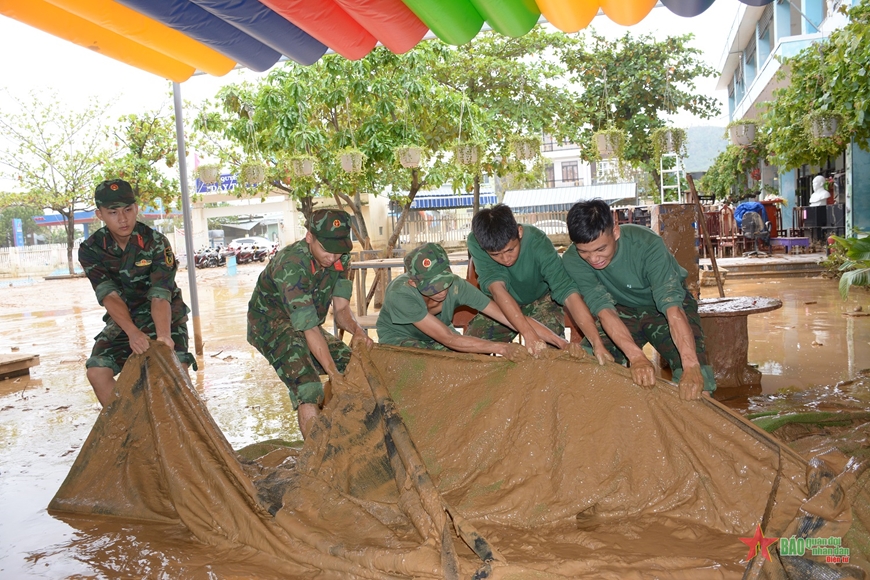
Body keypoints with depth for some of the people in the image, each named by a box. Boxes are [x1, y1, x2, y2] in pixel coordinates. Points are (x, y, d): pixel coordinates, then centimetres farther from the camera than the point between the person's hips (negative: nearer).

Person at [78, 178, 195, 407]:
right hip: (123, 320, 3)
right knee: (97, 372, -15)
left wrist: (163, 335, -48)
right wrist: (132, 332, -42)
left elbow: (160, 296, -30)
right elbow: (109, 295, -24)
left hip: (164, 317, -3)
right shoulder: (91, 250, -12)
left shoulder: (156, 242, -20)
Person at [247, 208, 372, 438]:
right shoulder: (290, 265, -33)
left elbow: (341, 309, -10)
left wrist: (356, 329, -33)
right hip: (271, 323, -7)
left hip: (305, 324, 7)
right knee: (308, 389, -25)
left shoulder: (341, 259, -12)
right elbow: (309, 327, -34)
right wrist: (335, 375, -36)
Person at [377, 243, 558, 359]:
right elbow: (448, 339, -41)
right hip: (399, 338, -4)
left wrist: (561, 342, -35)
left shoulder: (457, 286, -29)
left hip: (437, 337, 4)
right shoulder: (400, 294, -38)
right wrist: (502, 347, -45)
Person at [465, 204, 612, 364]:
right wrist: (529, 333, -51)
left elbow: (567, 291, -40)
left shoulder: (537, 242, -33)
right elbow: (497, 288, -39)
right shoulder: (475, 243, -30)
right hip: (501, 305, 1)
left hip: (541, 301, -1)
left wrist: (597, 344, -49)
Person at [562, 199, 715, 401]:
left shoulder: (646, 244, -33)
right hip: (623, 310, 2)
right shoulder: (573, 261, -25)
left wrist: (691, 365, -52)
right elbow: (604, 310, -33)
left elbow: (672, 305, -41)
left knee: (696, 379, -20)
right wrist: (637, 357, -48)